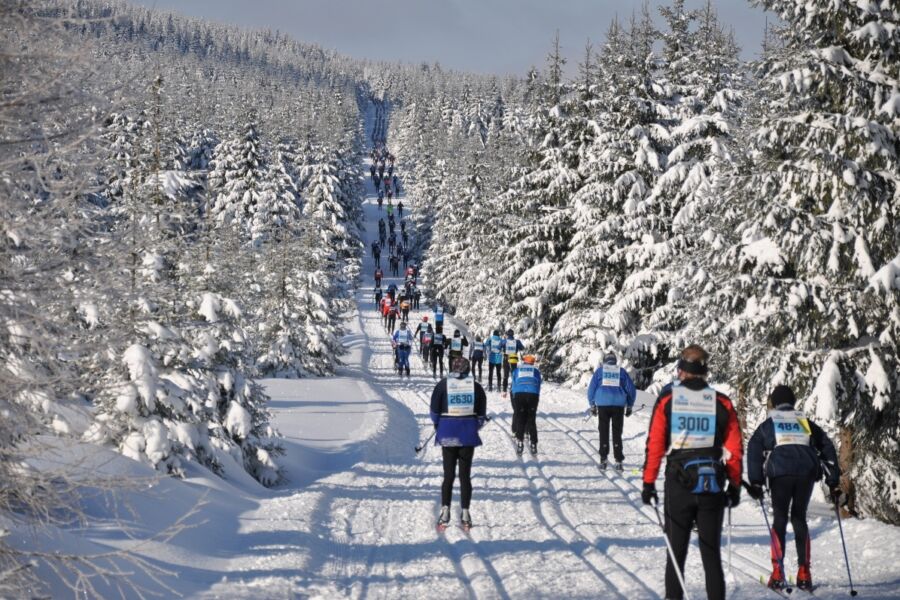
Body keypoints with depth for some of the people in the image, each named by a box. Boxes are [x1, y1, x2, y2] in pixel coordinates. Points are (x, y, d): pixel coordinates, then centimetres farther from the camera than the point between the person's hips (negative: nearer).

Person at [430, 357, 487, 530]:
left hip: (448, 433, -1)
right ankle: (465, 514, 6)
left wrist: (438, 426, 18)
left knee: (448, 475, 6)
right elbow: (481, 413, 4)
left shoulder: (443, 384, -2)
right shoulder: (476, 386, 1)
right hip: (468, 435, 1)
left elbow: (435, 411, 0)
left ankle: (445, 511, -5)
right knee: (465, 475, 7)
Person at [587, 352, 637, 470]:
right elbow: (631, 389, 9)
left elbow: (591, 388, 5)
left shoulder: (600, 370, 8)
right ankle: (618, 461, 0)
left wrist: (592, 405, 13)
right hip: (619, 406, 0)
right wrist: (630, 406, 18)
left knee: (603, 433, 8)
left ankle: (603, 460, 5)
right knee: (617, 433, 5)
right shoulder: (621, 371, 9)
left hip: (603, 404, 0)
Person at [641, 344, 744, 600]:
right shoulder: (722, 402, 2)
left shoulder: (667, 398, -2)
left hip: (678, 485, -1)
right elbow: (735, 449, 3)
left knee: (676, 553, 7)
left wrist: (648, 483, 0)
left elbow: (654, 444, -4)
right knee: (712, 555, 8)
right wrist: (734, 486, 12)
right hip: (713, 487, 1)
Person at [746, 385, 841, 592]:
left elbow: (754, 450, 6)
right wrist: (833, 481, 20)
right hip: (807, 471, 2)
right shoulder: (806, 423, 25)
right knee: (799, 518, 13)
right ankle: (804, 573, 6)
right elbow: (827, 448, 20)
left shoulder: (768, 425, 19)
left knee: (779, 518, 5)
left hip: (780, 472, -2)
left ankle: (778, 573, -6)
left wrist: (755, 482, 2)